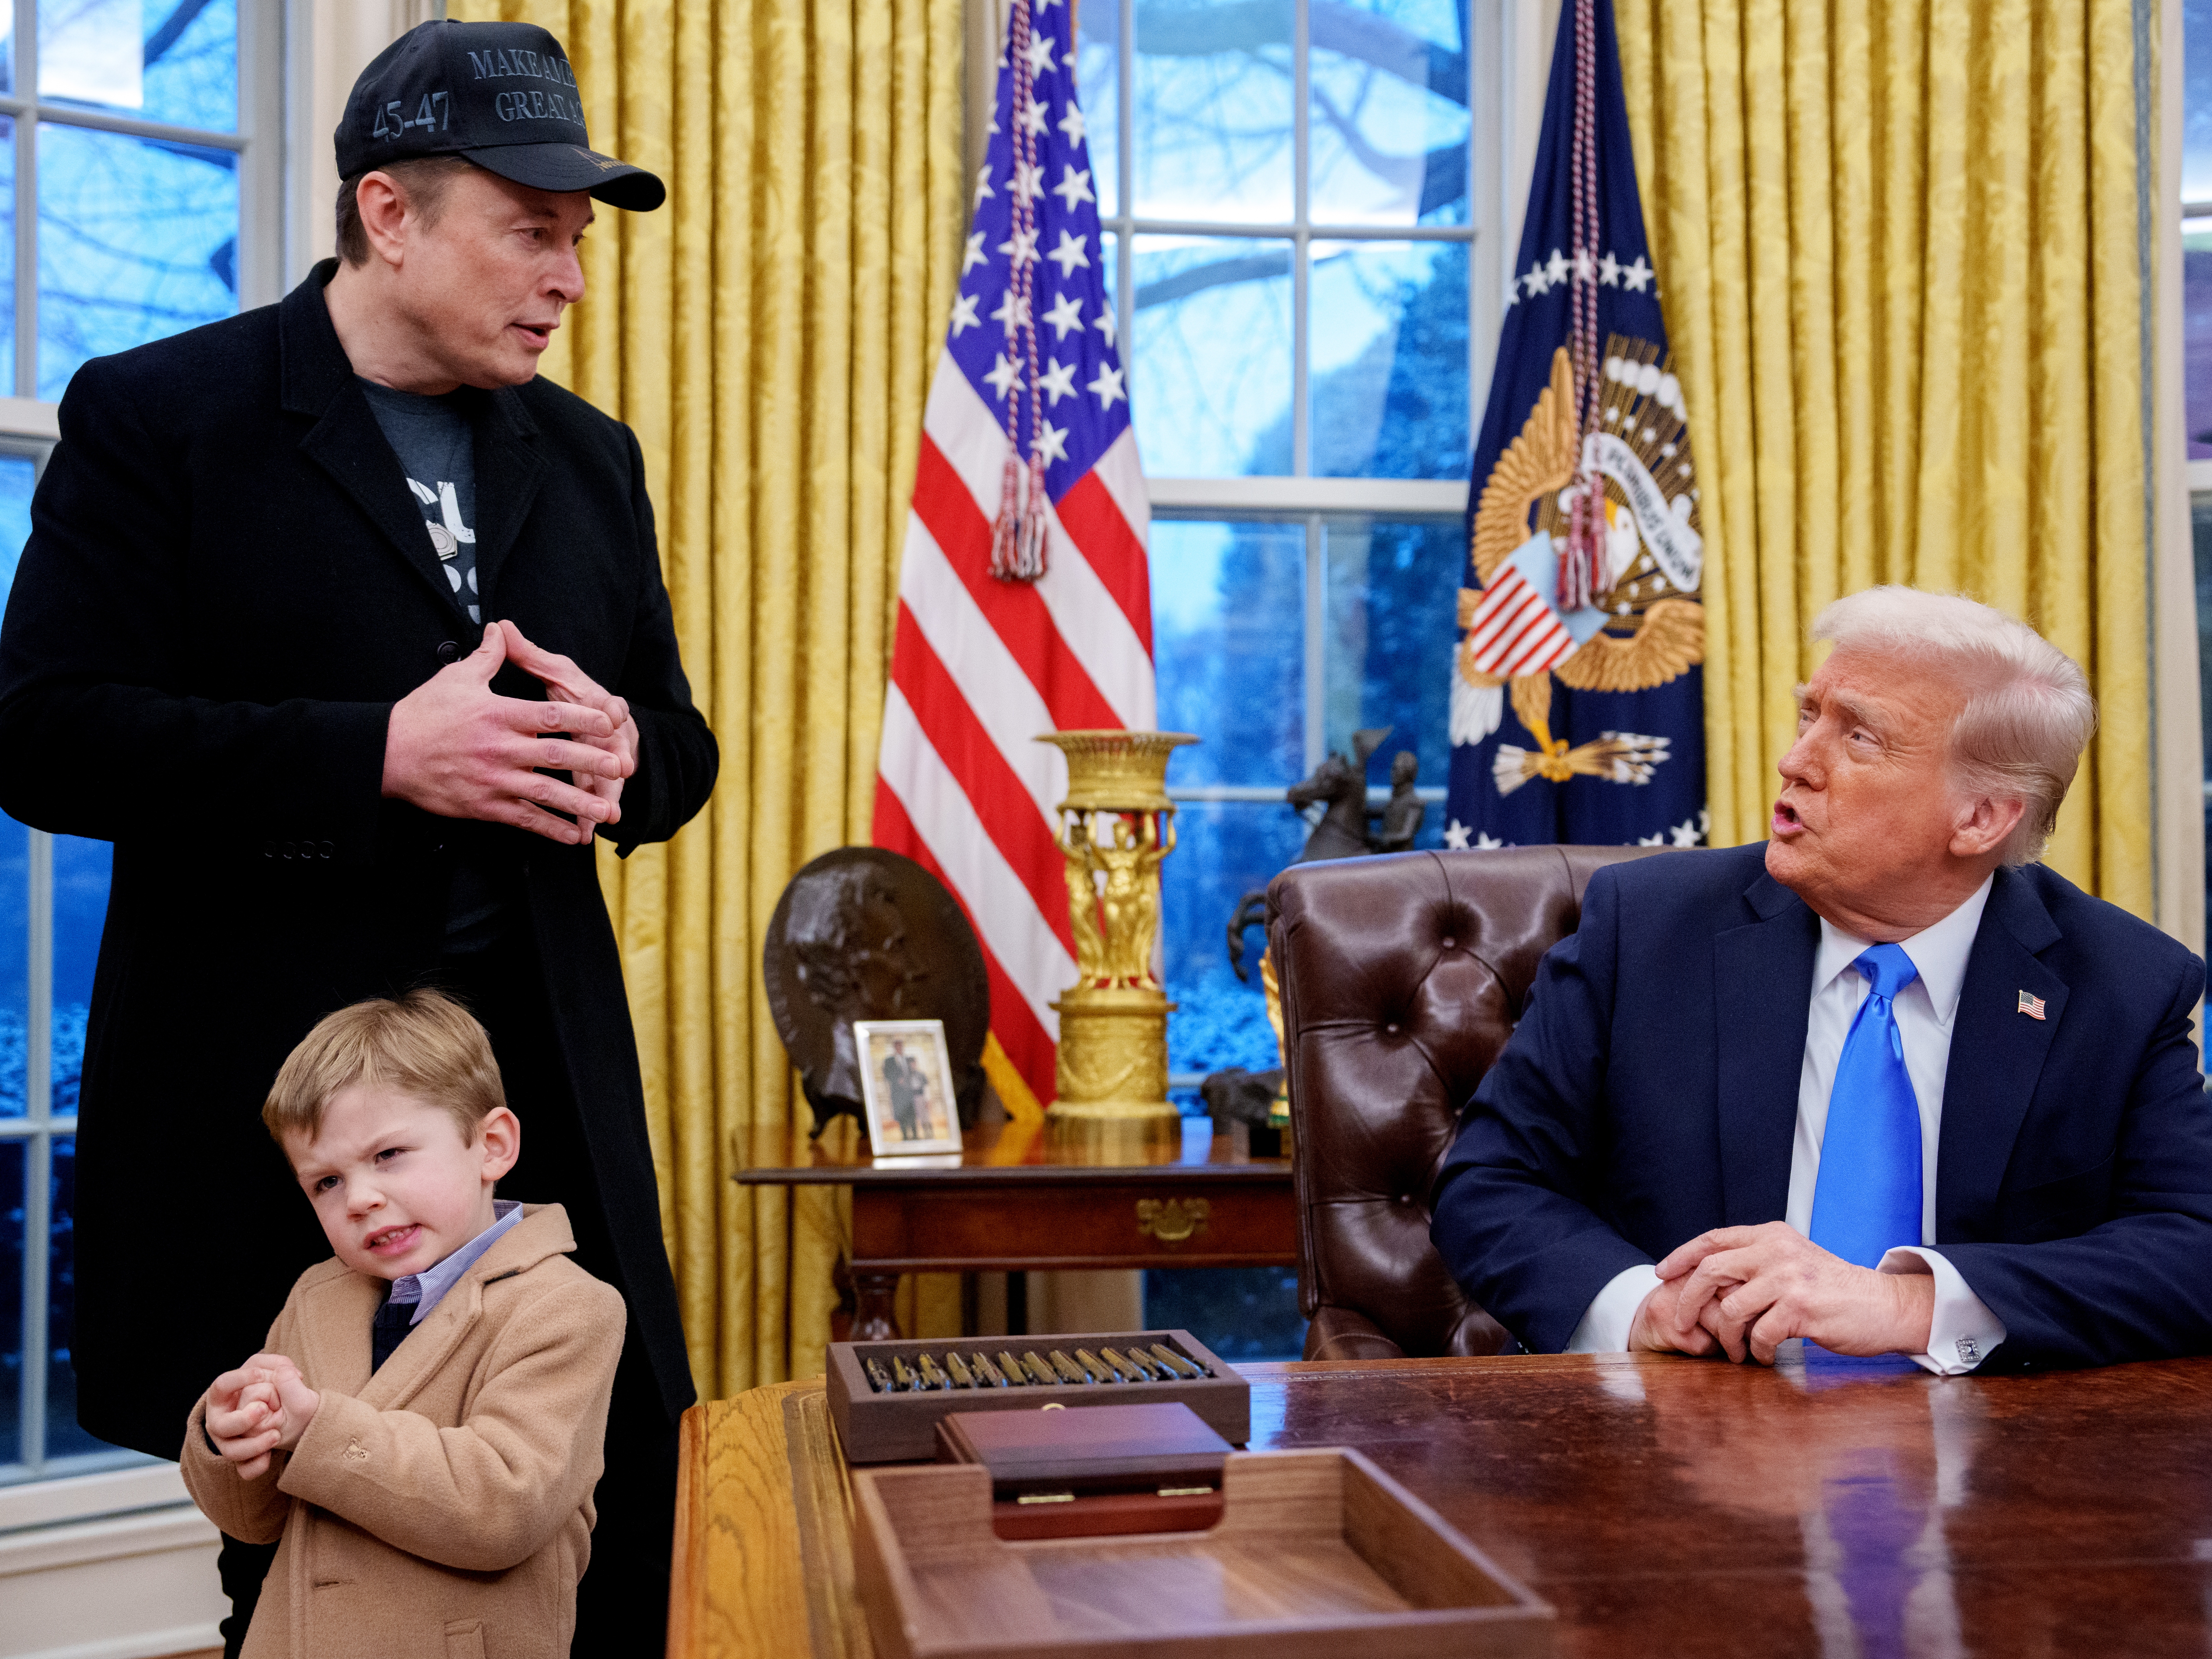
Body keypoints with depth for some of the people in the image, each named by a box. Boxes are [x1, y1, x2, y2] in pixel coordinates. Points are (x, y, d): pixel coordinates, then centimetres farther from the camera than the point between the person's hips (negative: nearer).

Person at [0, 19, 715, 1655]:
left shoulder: (590, 457, 14)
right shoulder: (159, 416, -2)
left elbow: (678, 741, 18)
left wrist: (622, 753, -8)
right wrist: (381, 754, -21)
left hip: (548, 1083, 4)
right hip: (276, 1096, -4)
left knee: (619, 1514, 4)